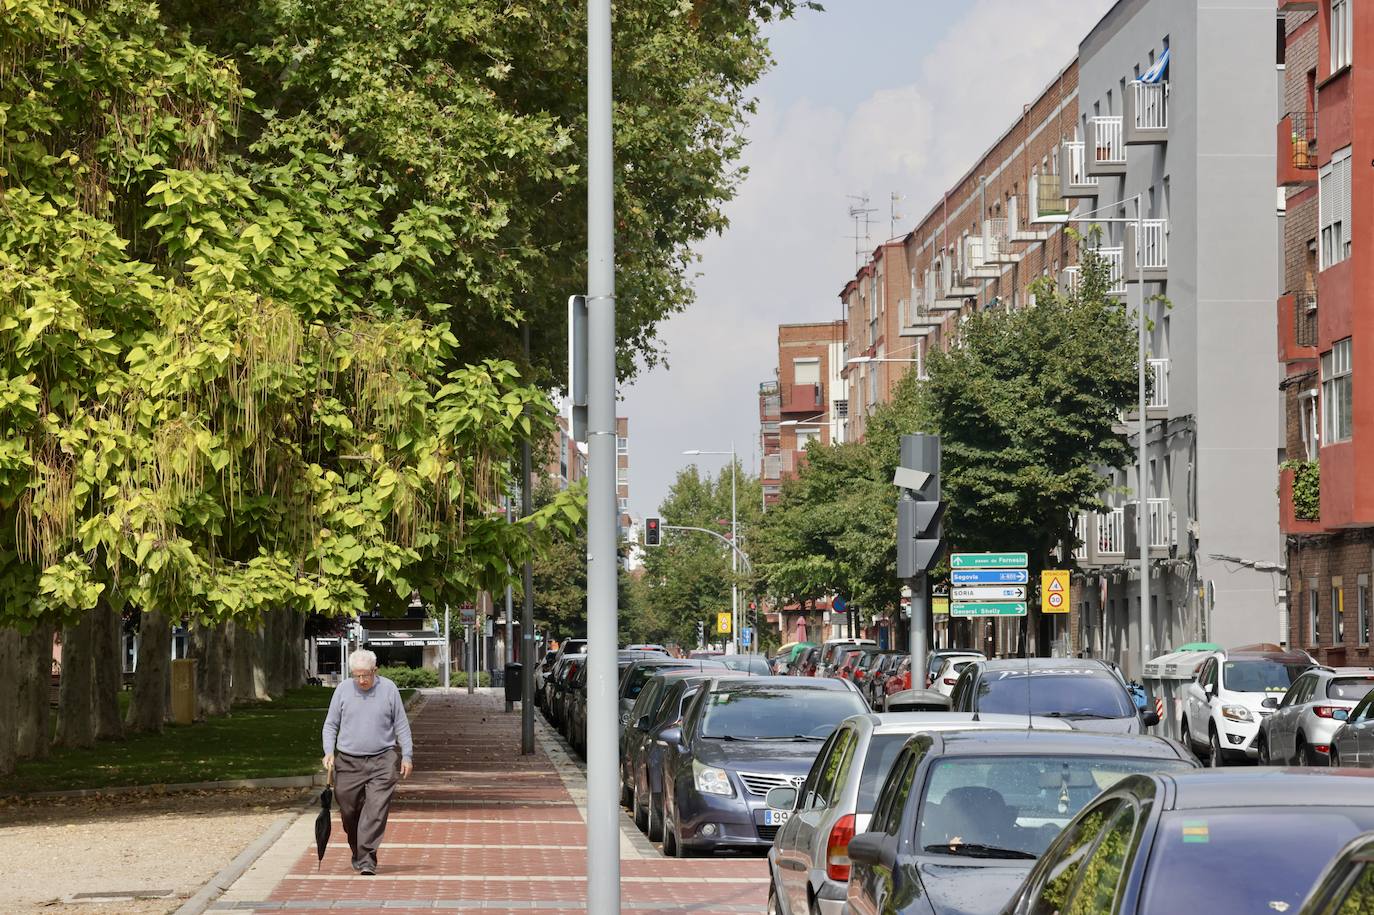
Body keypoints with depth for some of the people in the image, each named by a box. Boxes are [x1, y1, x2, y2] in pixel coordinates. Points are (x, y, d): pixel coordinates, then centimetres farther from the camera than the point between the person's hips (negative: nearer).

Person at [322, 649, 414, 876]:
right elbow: (330, 725, 10)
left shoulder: (388, 689, 1)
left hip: (382, 762, -2)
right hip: (348, 762, 2)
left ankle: (367, 859, -14)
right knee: (349, 812, 7)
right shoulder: (342, 690, 4)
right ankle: (357, 854, 28)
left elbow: (401, 725, 7)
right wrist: (329, 751, -4)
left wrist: (406, 756, 3)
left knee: (375, 812, -13)